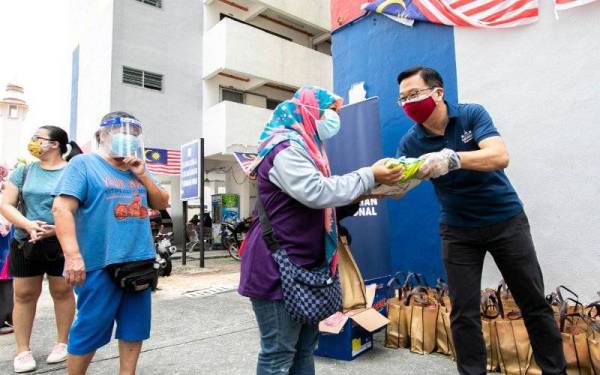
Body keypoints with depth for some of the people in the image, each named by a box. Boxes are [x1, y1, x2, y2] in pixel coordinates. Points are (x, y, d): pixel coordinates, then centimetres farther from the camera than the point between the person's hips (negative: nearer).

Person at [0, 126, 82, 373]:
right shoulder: (24, 171, 8)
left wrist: (58, 229, -20)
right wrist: (28, 225, -14)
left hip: (63, 244, -3)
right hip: (25, 243, 3)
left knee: (62, 292, 6)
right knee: (24, 295, 7)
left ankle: (62, 343, 23)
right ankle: (23, 350, 20)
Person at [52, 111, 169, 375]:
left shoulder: (138, 169, 14)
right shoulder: (84, 164, -3)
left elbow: (162, 203, 12)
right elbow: (62, 208, -13)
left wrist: (142, 175, -3)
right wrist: (73, 255, -23)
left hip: (140, 263, 6)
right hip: (101, 264, -6)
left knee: (134, 328, 13)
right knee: (90, 330, 5)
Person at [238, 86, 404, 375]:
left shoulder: (302, 147, 18)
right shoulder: (286, 148, -16)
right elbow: (317, 192, -28)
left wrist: (359, 194, 12)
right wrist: (369, 176, -20)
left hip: (301, 264, 10)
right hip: (277, 268, -10)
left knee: (304, 348, 17)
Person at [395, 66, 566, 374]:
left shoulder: (472, 115, -12)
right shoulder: (411, 142, -6)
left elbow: (500, 156, -28)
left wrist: (451, 159, -44)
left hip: (506, 220, -1)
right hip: (458, 231, 2)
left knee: (533, 303, 9)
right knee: (463, 312, 1)